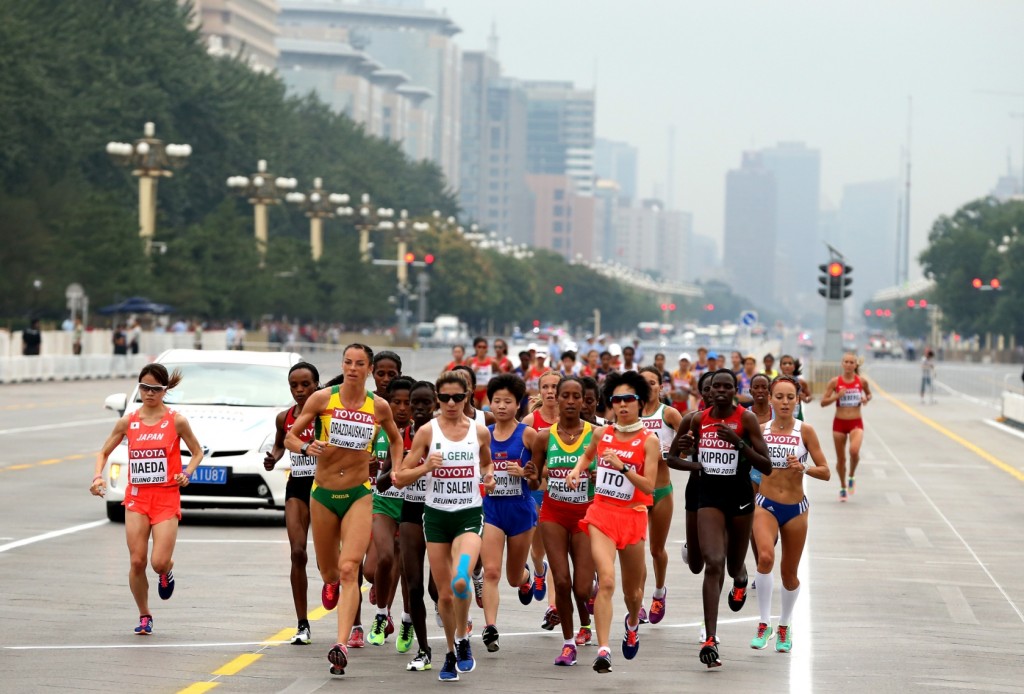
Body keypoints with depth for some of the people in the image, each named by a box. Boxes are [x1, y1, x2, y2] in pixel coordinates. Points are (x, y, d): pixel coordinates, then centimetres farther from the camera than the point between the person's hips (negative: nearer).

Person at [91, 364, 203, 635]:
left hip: (167, 498, -2)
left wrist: (187, 473, -10)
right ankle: (144, 616, 14)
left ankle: (166, 573, 27)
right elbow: (104, 452, 13)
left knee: (159, 562, -12)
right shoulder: (128, 422, 4)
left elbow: (197, 452, 9)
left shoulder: (176, 421, -2)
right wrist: (98, 476, -6)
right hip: (136, 497, 2)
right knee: (137, 561, -4)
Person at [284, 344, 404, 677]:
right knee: (328, 571, 14)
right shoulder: (322, 398, -3)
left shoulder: (379, 406, 0)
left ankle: (342, 645, -24)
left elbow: (396, 440, 20)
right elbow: (289, 437, 0)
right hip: (323, 493, 1)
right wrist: (306, 447, -21)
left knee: (349, 569, -16)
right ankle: (331, 583, 54)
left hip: (359, 495, -1)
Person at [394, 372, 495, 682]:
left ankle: (462, 639, -2)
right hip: (436, 516, 1)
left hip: (469, 515, -1)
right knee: (444, 593, 6)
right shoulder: (427, 432, -3)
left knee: (460, 581, -26)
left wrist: (489, 477, 1)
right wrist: (425, 467, -18)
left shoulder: (480, 432, 1)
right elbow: (399, 478, -2)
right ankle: (451, 653, 26)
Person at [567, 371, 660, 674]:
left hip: (633, 516, -1)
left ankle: (633, 623, 49)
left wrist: (623, 466, -24)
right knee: (606, 581, -18)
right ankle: (603, 651, -22)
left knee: (632, 589, 14)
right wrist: (577, 470, 7)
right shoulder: (601, 434, 4)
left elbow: (648, 486, -12)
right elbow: (588, 455, 27)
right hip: (602, 513, 1)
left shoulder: (648, 441, -6)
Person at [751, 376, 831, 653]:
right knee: (765, 557, -27)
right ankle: (764, 623, -15)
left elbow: (825, 472, -5)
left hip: (795, 508, 0)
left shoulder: (805, 431, -5)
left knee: (789, 573, 11)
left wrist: (803, 467, -21)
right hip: (766, 504, 0)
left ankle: (785, 626, 35)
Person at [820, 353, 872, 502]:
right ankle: (843, 487, 29)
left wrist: (866, 399, -5)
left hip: (856, 423, -1)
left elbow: (869, 394, 17)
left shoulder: (861, 381, -2)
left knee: (854, 451, -26)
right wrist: (837, 396, -20)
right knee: (841, 458, 8)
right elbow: (823, 402, -4)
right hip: (839, 422, 1)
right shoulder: (835, 382, -5)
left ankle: (852, 476, 4)